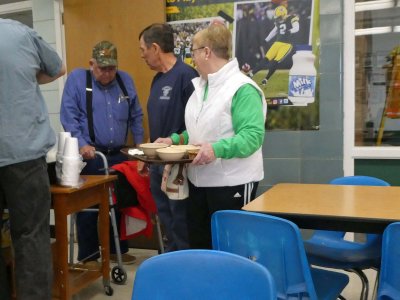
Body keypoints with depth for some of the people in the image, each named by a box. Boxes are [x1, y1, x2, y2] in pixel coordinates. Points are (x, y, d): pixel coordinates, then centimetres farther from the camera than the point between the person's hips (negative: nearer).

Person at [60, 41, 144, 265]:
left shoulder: (126, 80, 9)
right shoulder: (77, 78, -2)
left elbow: (136, 116, 15)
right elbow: (69, 116, -9)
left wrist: (140, 144, 7)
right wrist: (82, 144, -20)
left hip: (119, 155, 4)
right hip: (90, 156, -4)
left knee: (119, 204, 12)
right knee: (88, 208, 1)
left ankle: (117, 250, 28)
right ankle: (88, 256, 15)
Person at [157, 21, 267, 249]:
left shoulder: (242, 88, -17)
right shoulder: (201, 86, 12)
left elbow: (253, 135, -24)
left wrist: (217, 149, -36)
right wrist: (175, 140, 7)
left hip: (232, 183, -9)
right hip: (200, 180, 9)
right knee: (199, 245, 18)